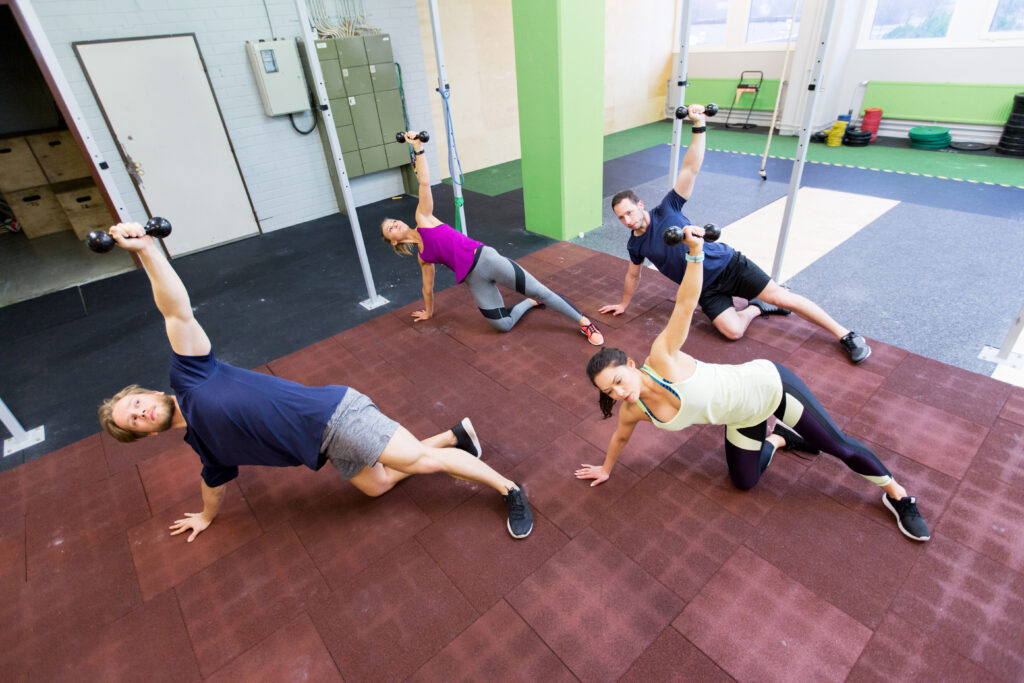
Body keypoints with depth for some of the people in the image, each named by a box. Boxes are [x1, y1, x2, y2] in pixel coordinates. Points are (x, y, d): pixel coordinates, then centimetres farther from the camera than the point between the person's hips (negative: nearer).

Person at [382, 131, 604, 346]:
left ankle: (584, 322, 3)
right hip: (474, 280, 4)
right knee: (503, 325, -3)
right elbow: (428, 286, 29)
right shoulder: (422, 257, 18)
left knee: (539, 291, -8)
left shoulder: (423, 219, 8)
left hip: (483, 258, -4)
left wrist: (418, 148, -8)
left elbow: (424, 183, -2)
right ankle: (531, 302, 24)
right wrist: (428, 312, 38)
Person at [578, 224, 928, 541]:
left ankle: (896, 493, 33)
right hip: (743, 417, 6)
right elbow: (620, 438, 8)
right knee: (744, 482, 14)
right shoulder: (632, 410, -14)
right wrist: (606, 468, 21)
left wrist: (695, 252, -50)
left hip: (768, 385, -5)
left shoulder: (661, 359, -32)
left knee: (839, 446, 6)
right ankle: (779, 438, 36)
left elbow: (685, 303, -38)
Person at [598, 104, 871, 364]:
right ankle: (756, 308, 15)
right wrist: (623, 304, 24)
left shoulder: (666, 210, -10)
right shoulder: (635, 244, 0)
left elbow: (690, 169, -16)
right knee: (733, 330, -17)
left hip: (726, 263, -3)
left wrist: (699, 126, -25)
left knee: (779, 296, -10)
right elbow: (633, 275, 16)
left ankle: (845, 334, 5)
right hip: (706, 289, 3)